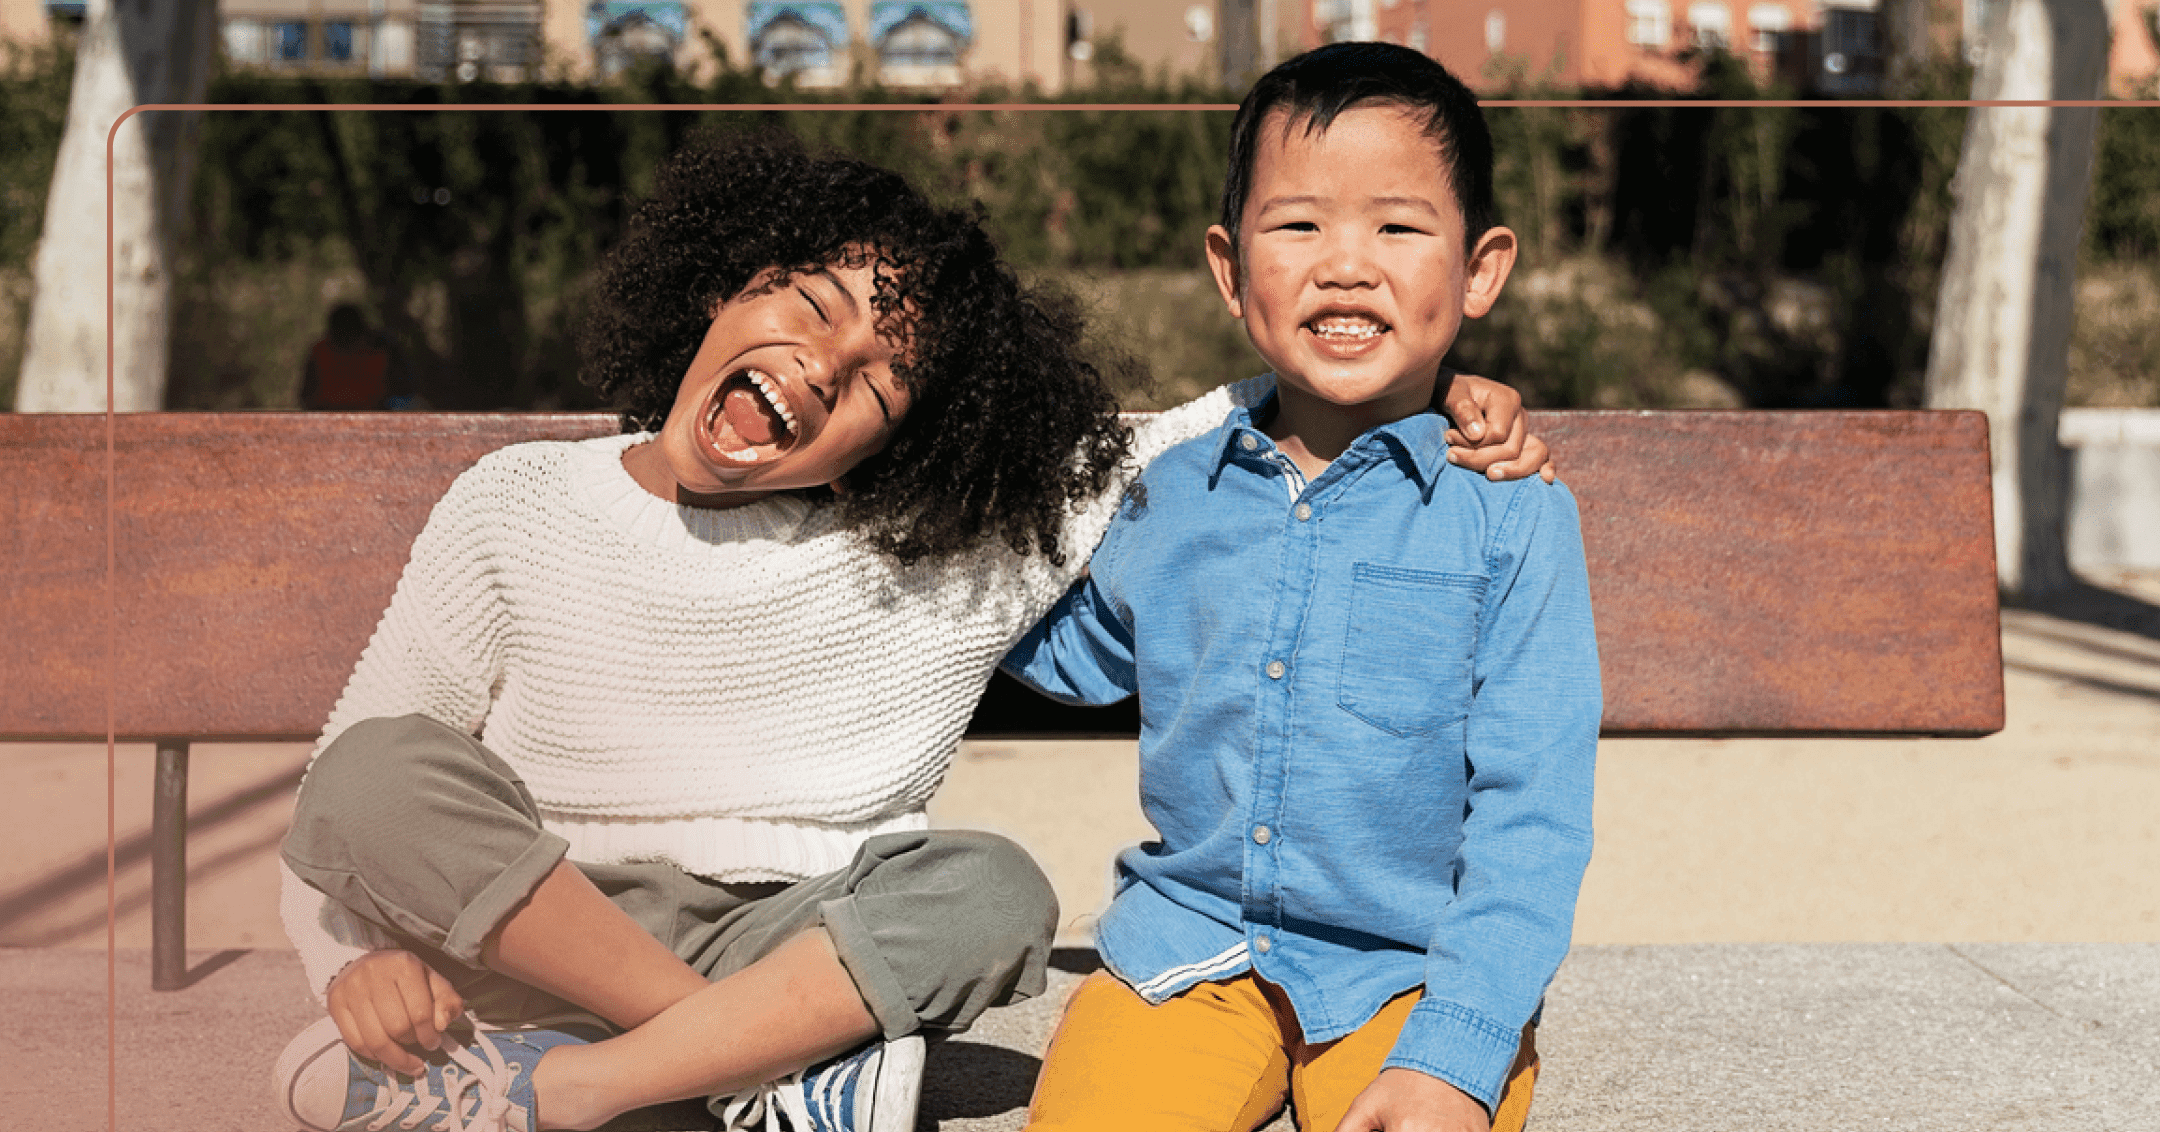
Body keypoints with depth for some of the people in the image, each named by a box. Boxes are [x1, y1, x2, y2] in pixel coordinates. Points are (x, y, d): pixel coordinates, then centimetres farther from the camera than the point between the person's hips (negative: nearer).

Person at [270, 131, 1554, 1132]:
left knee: (990, 889, -26)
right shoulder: (518, 509, 0)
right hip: (515, 955, 0)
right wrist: (368, 948, -18)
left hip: (785, 959, 1)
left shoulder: (946, 543, -1)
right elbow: (353, 795, 2)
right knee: (388, 764, -28)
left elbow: (1174, 449, -1)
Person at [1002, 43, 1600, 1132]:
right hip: (1191, 940, 2)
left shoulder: (1511, 518, -8)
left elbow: (1529, 813, -10)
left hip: (1414, 971, -1)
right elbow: (1081, 651, 25)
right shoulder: (1172, 497, 3)